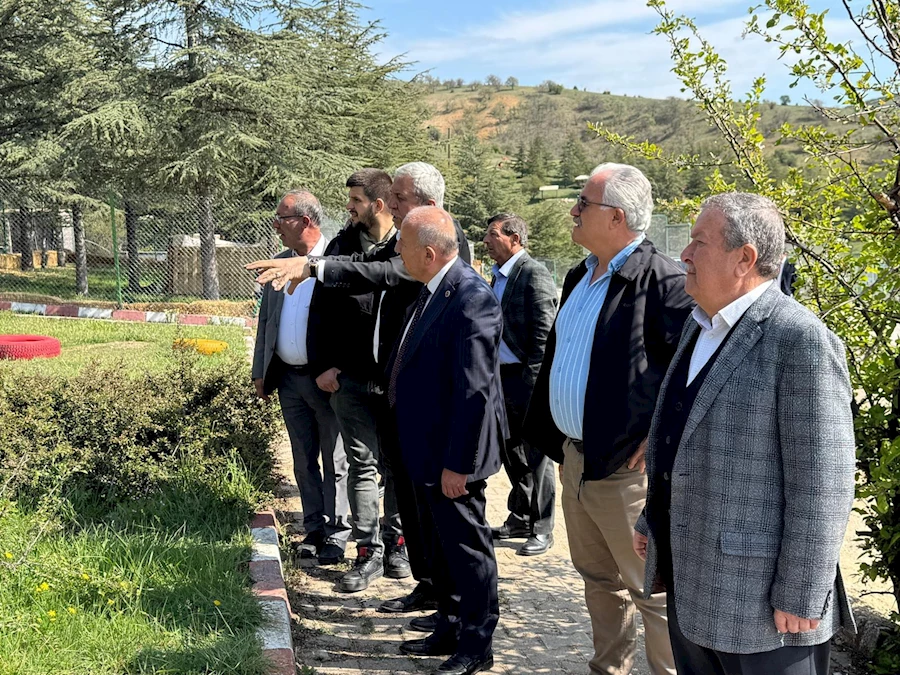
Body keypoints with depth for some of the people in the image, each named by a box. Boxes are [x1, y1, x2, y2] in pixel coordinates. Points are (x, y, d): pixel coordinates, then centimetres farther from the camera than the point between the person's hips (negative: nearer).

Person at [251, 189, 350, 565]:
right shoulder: (279, 263, 10)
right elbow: (266, 320, 16)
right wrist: (260, 372, 12)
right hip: (288, 378, 6)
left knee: (335, 461, 6)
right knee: (303, 462, 13)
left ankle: (336, 534, 16)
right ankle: (314, 530, 25)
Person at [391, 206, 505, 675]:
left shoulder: (471, 298, -23)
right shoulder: (433, 290, 6)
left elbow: (473, 389, -25)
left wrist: (457, 463, -22)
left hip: (452, 452, -9)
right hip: (428, 447, 10)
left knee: (467, 546, 6)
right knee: (443, 544, 21)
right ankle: (450, 630, 37)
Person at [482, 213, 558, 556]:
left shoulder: (534, 273, -13)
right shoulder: (499, 276, 13)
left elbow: (544, 331, -17)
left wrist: (533, 379, -19)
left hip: (527, 377, -8)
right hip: (503, 376, 9)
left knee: (536, 456, 1)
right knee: (511, 451, 16)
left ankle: (541, 529, 11)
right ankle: (519, 518, 30)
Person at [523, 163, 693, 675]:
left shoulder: (665, 281, -17)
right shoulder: (581, 278, 11)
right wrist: (559, 440, 17)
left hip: (627, 467, -9)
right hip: (576, 457, 9)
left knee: (654, 590, 3)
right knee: (598, 580, 22)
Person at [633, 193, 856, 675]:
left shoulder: (801, 340, -18)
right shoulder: (700, 326, 10)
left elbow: (822, 483, -20)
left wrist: (800, 598, -18)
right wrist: (652, 520, 20)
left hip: (757, 596, -8)